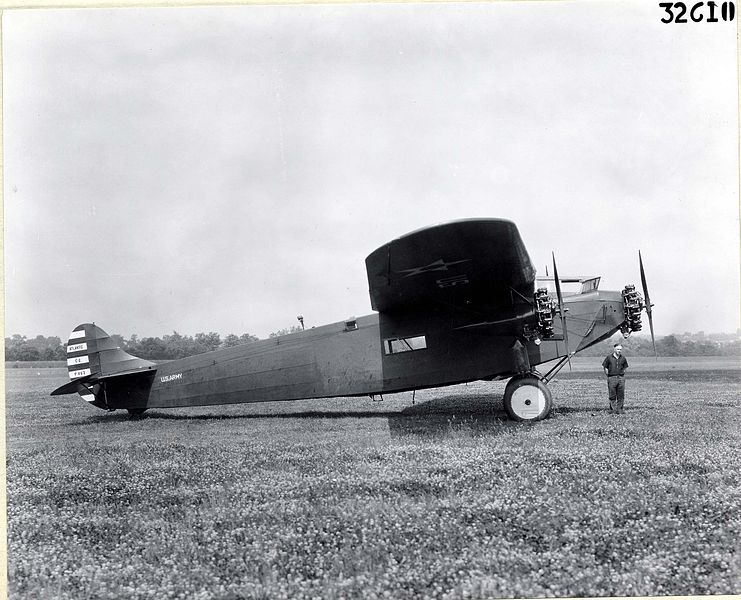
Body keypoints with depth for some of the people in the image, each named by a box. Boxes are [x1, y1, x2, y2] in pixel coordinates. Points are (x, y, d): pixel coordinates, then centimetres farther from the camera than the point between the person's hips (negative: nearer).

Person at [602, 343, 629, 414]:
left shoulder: (623, 358, 7)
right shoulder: (609, 357, -1)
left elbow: (625, 367, 21)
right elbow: (604, 367, 5)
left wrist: (622, 374, 11)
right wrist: (608, 374, 2)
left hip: (621, 378, 3)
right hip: (612, 378, -3)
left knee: (621, 395, 4)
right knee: (612, 395, -1)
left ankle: (620, 409, 11)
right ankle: (613, 409, 5)